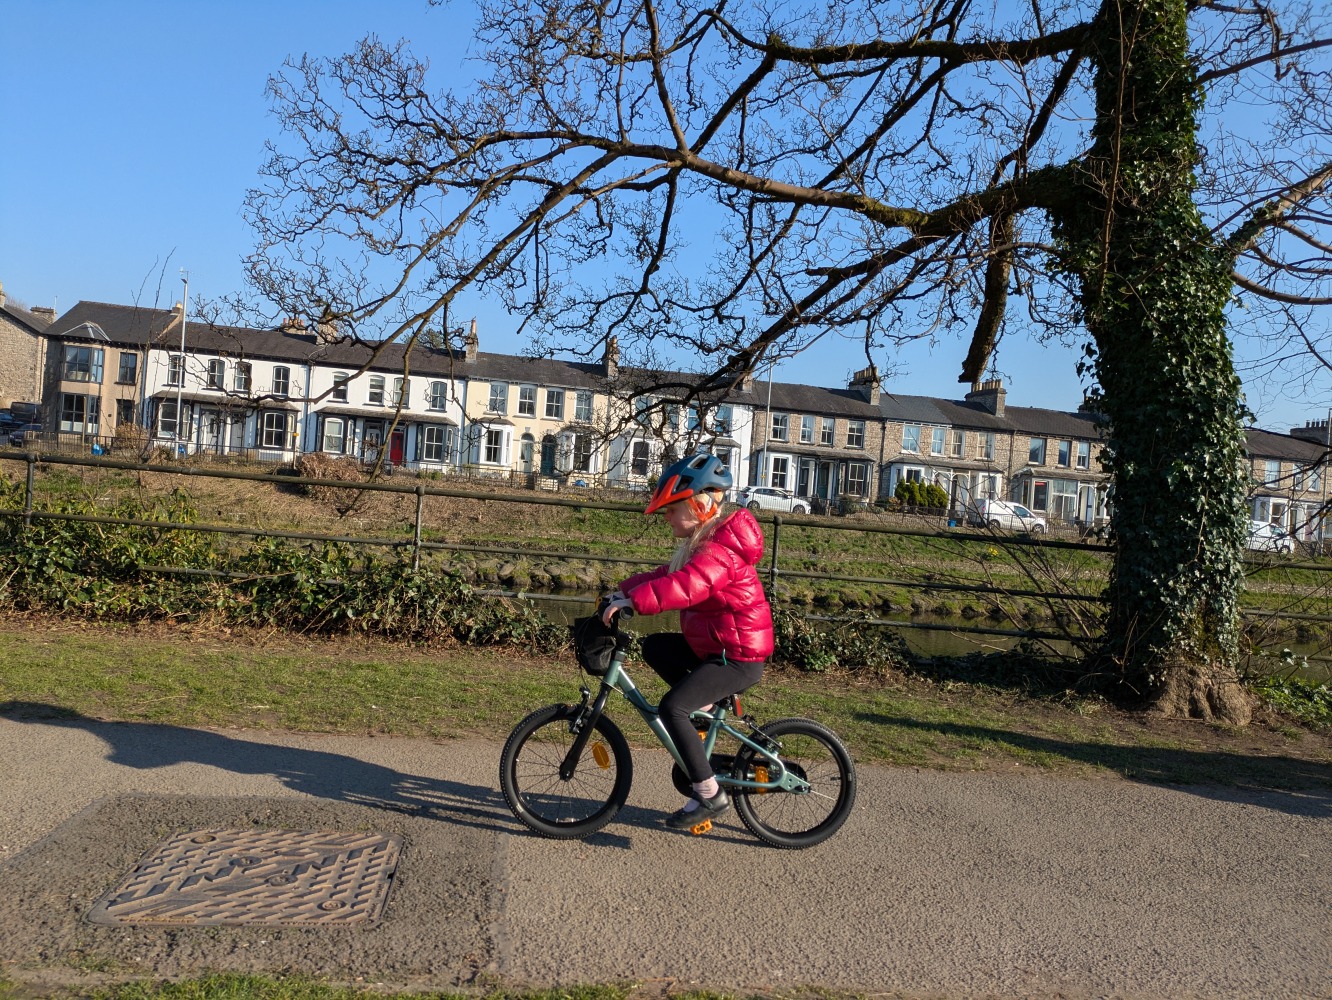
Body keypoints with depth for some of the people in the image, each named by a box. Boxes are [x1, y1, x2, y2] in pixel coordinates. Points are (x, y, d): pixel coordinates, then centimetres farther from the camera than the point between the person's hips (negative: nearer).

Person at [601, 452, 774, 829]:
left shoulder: (721, 548, -22)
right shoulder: (702, 542, 12)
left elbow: (685, 586, -38)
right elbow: (666, 574, 15)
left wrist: (633, 601, -42)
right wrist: (624, 591, 5)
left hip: (739, 656, -11)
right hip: (714, 645, 11)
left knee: (671, 708, -20)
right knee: (654, 646, 16)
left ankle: (710, 794, -12)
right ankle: (705, 704, 16)